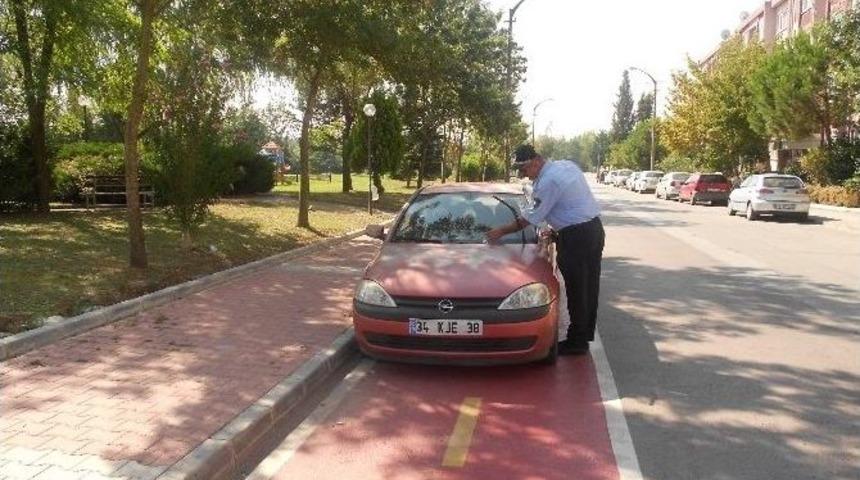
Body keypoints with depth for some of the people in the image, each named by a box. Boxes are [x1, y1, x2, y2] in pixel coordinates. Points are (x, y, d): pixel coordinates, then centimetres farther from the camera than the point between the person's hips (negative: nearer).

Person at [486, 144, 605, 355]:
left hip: (576, 237, -10)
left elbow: (529, 219, -12)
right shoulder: (568, 165, 10)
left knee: (576, 290, 1)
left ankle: (577, 342, 11)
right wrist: (556, 231, 15)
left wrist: (501, 231, -1)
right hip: (594, 227, 10)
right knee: (589, 287, 16)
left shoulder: (548, 181, -17)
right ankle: (586, 335, 28)